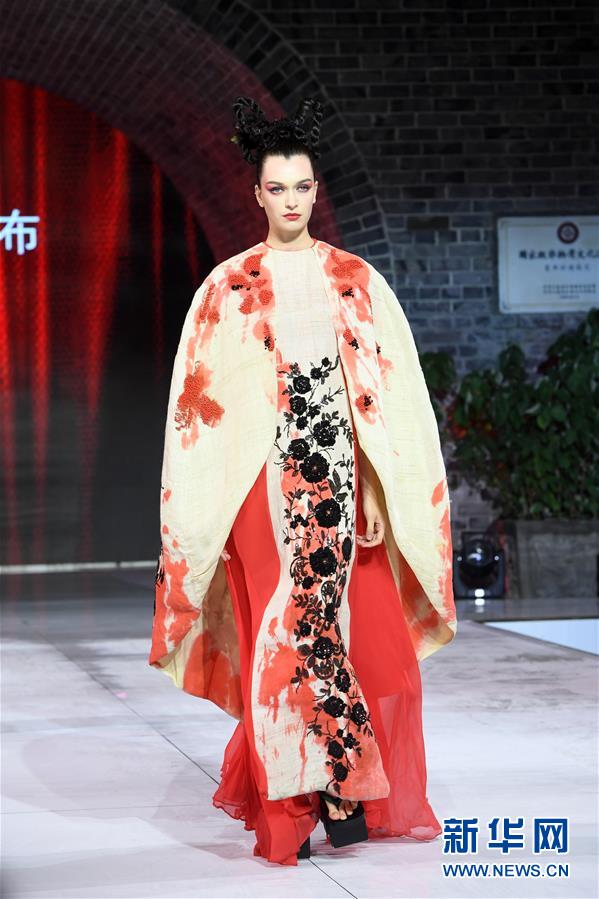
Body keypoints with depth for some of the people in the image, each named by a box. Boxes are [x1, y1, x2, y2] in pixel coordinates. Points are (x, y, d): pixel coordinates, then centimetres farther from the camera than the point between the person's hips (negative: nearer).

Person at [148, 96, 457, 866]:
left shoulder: (355, 280, 7)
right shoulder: (228, 288, 4)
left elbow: (388, 392, 4)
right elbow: (203, 401, 2)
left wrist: (380, 493, -3)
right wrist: (215, 509, -3)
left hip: (340, 479, 1)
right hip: (267, 482, -1)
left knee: (368, 643, -3)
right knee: (283, 639, -1)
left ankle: (344, 791, 16)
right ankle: (288, 811, 10)